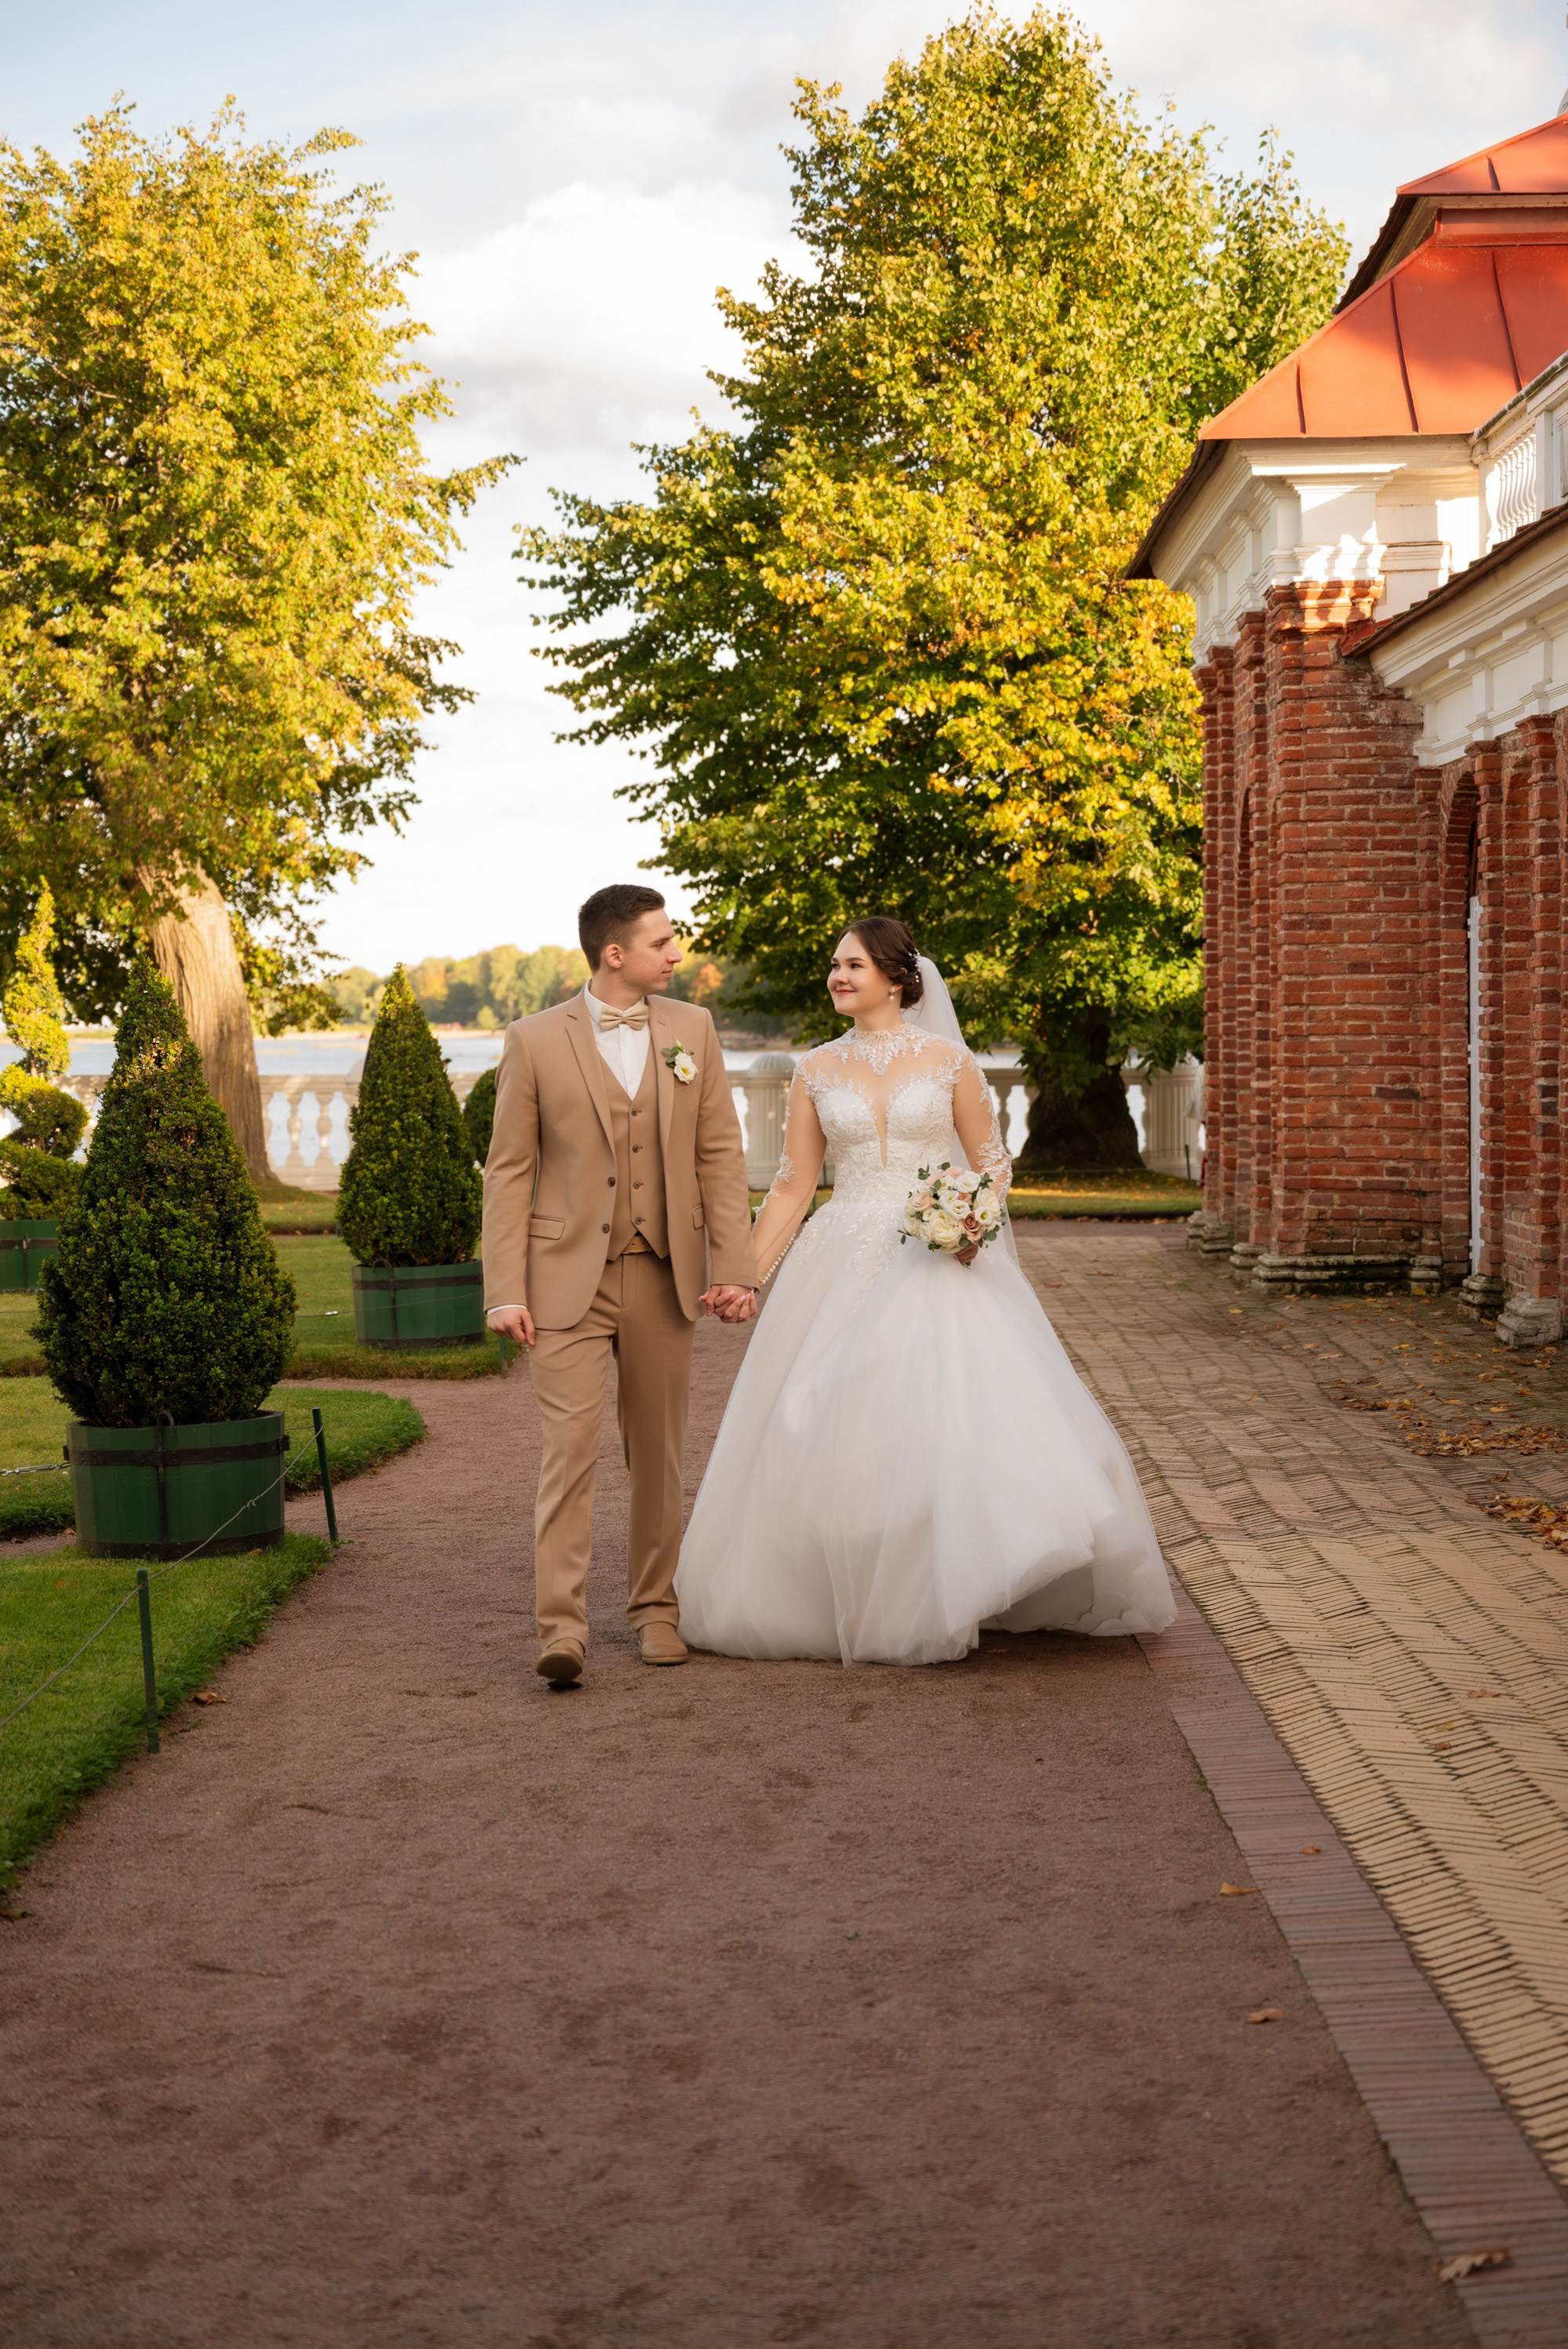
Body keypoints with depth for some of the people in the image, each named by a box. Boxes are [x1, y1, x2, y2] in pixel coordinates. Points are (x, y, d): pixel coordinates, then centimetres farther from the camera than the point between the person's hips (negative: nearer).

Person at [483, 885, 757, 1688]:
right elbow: (509, 1170, -1)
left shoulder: (692, 1030, 6)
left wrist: (733, 1266, -3)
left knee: (659, 1453, 10)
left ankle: (654, 1608, 23)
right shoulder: (535, 1041, -3)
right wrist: (505, 1291, -7)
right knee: (570, 1446, -10)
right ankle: (561, 1626, -10)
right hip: (568, 1277, -3)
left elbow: (720, 1154, 6)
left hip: (664, 1275, 3)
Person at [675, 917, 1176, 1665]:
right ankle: (853, 1601, 13)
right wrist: (745, 1272, 0)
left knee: (961, 1409, -15)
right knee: (840, 1437, -1)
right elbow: (792, 1188, 8)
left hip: (939, 1260, -2)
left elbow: (992, 1164, 6)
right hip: (846, 1266, 2)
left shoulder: (949, 1061, 2)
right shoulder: (816, 1071, 7)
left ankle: (947, 1595, -4)